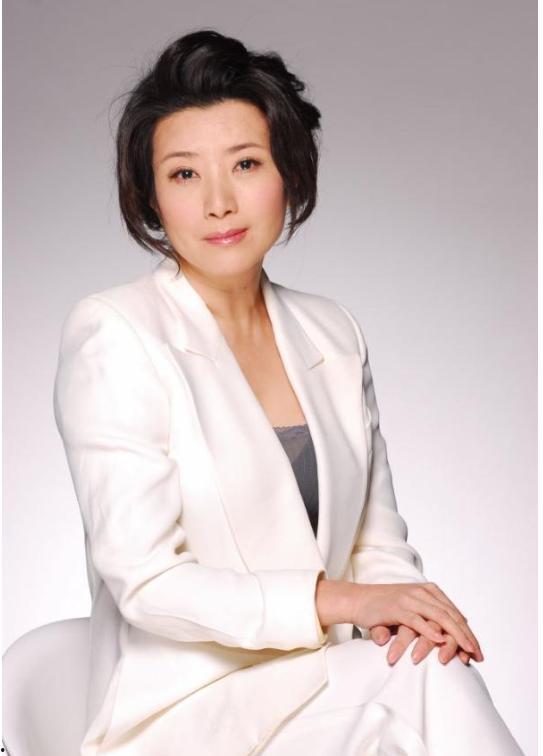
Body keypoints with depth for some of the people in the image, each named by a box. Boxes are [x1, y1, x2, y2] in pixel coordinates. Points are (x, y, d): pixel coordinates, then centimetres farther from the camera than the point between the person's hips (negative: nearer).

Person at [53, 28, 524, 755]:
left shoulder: (333, 334, 10)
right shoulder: (113, 335, -8)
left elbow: (378, 541, 13)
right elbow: (147, 584, -13)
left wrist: (404, 611, -10)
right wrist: (337, 600, -20)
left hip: (326, 689, 5)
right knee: (427, 680, -29)